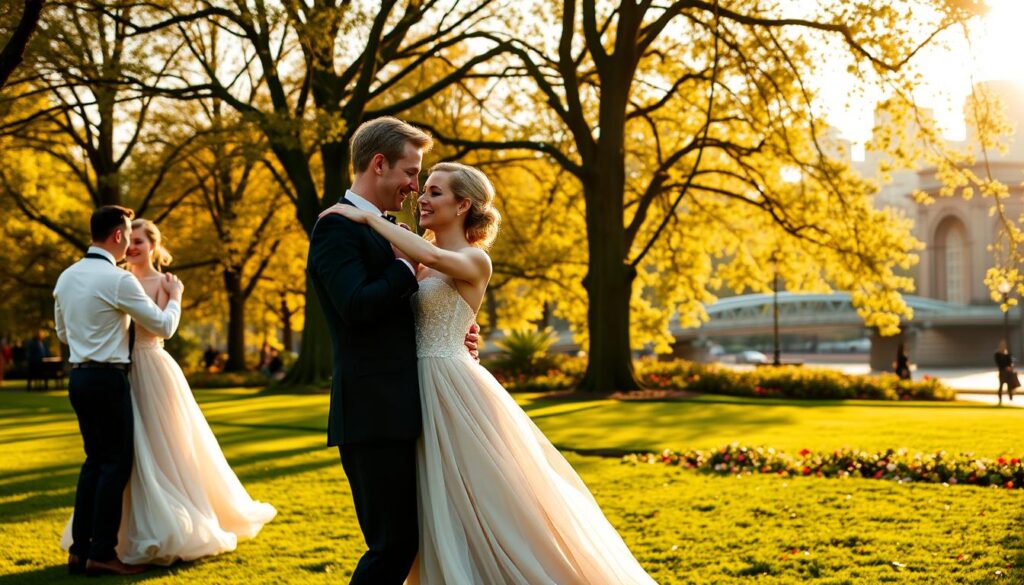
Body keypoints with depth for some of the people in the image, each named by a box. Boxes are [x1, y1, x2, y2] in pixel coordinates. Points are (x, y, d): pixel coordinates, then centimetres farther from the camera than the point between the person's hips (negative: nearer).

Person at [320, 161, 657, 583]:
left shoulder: (474, 259, -10)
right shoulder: (422, 264, 15)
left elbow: (430, 254, -29)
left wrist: (367, 217, -22)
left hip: (454, 392, -8)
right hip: (427, 391, 8)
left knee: (479, 509, -2)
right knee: (444, 516, 14)